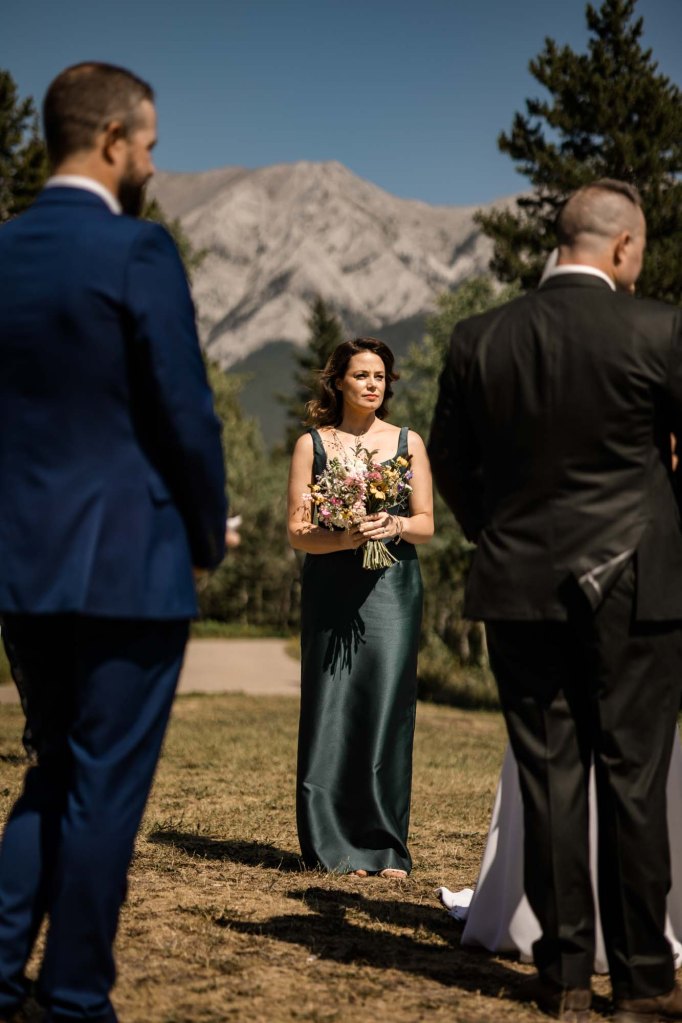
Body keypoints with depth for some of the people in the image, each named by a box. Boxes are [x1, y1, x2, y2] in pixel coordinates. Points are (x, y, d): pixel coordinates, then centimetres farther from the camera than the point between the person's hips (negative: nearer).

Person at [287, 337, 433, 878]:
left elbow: (426, 525, 9)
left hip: (392, 589, 1)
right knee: (332, 710, -2)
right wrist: (342, 538, -16)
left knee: (388, 707, -4)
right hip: (331, 588, 0)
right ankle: (333, 845, 7)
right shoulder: (312, 444, 7)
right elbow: (297, 531, 3)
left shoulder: (408, 442, 10)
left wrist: (392, 525, -12)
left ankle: (384, 846, 3)